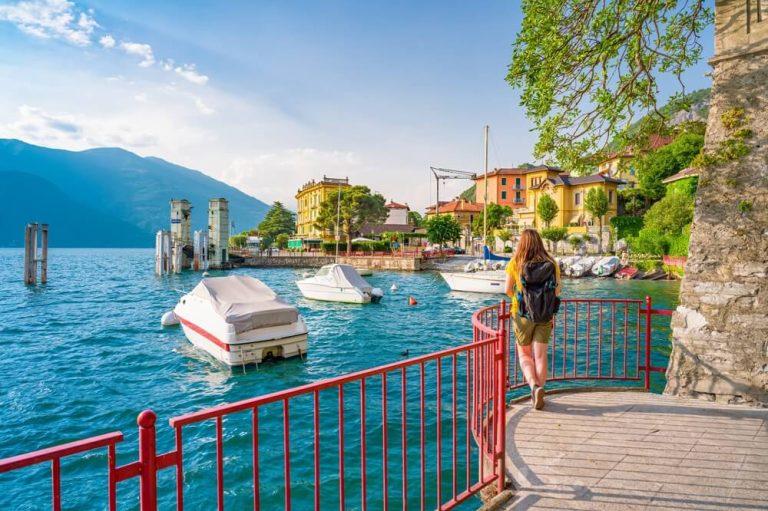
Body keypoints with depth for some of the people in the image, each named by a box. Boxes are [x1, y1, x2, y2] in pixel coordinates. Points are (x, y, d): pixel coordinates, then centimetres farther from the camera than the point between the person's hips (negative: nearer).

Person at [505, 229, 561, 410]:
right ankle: (538, 393, 18)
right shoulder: (551, 264, -5)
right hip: (545, 316, 2)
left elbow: (508, 290, -7)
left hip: (522, 315, -1)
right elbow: (557, 291, -2)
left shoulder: (515, 263, -10)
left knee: (525, 355, 14)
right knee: (540, 356, 11)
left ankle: (534, 386, -6)